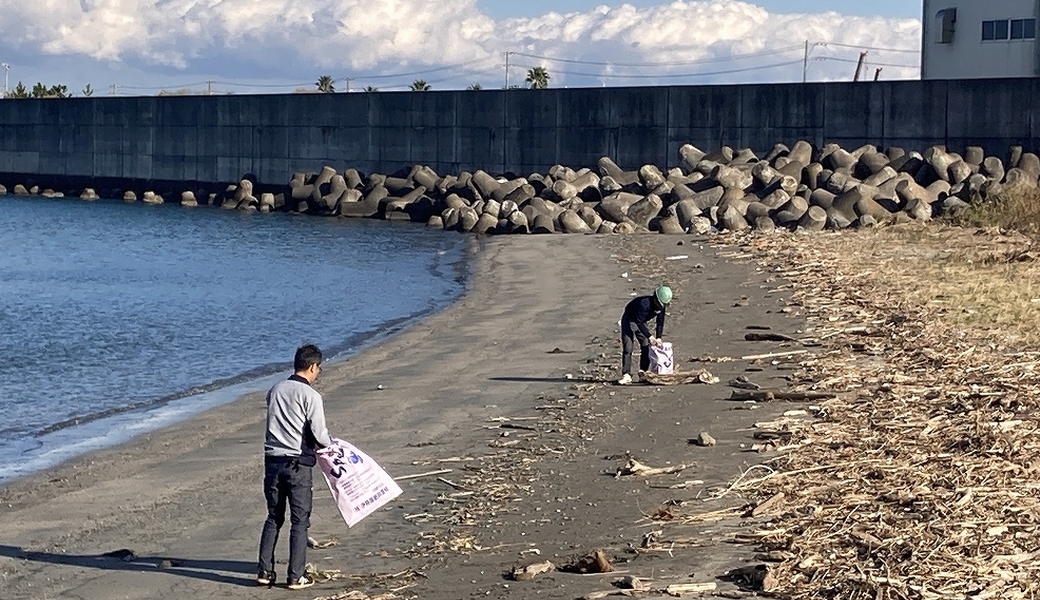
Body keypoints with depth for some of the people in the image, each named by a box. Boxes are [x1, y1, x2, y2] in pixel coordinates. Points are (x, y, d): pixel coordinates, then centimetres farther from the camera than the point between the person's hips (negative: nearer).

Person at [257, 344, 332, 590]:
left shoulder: (275, 390, 8)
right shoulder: (311, 396, -11)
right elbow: (319, 434, -15)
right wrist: (330, 445, 9)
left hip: (272, 461, 6)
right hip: (297, 464, -6)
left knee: (274, 518, 15)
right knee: (300, 521, 3)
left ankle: (265, 572, 14)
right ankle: (296, 577, 4)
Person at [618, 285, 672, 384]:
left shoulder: (661, 306, -15)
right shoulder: (644, 303, -37)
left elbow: (660, 322, -7)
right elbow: (639, 322, -34)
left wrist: (658, 338, -17)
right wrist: (649, 336, -35)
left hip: (641, 322, 7)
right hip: (629, 321, -7)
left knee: (646, 347, 1)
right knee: (627, 348, -14)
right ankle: (626, 375, -18)